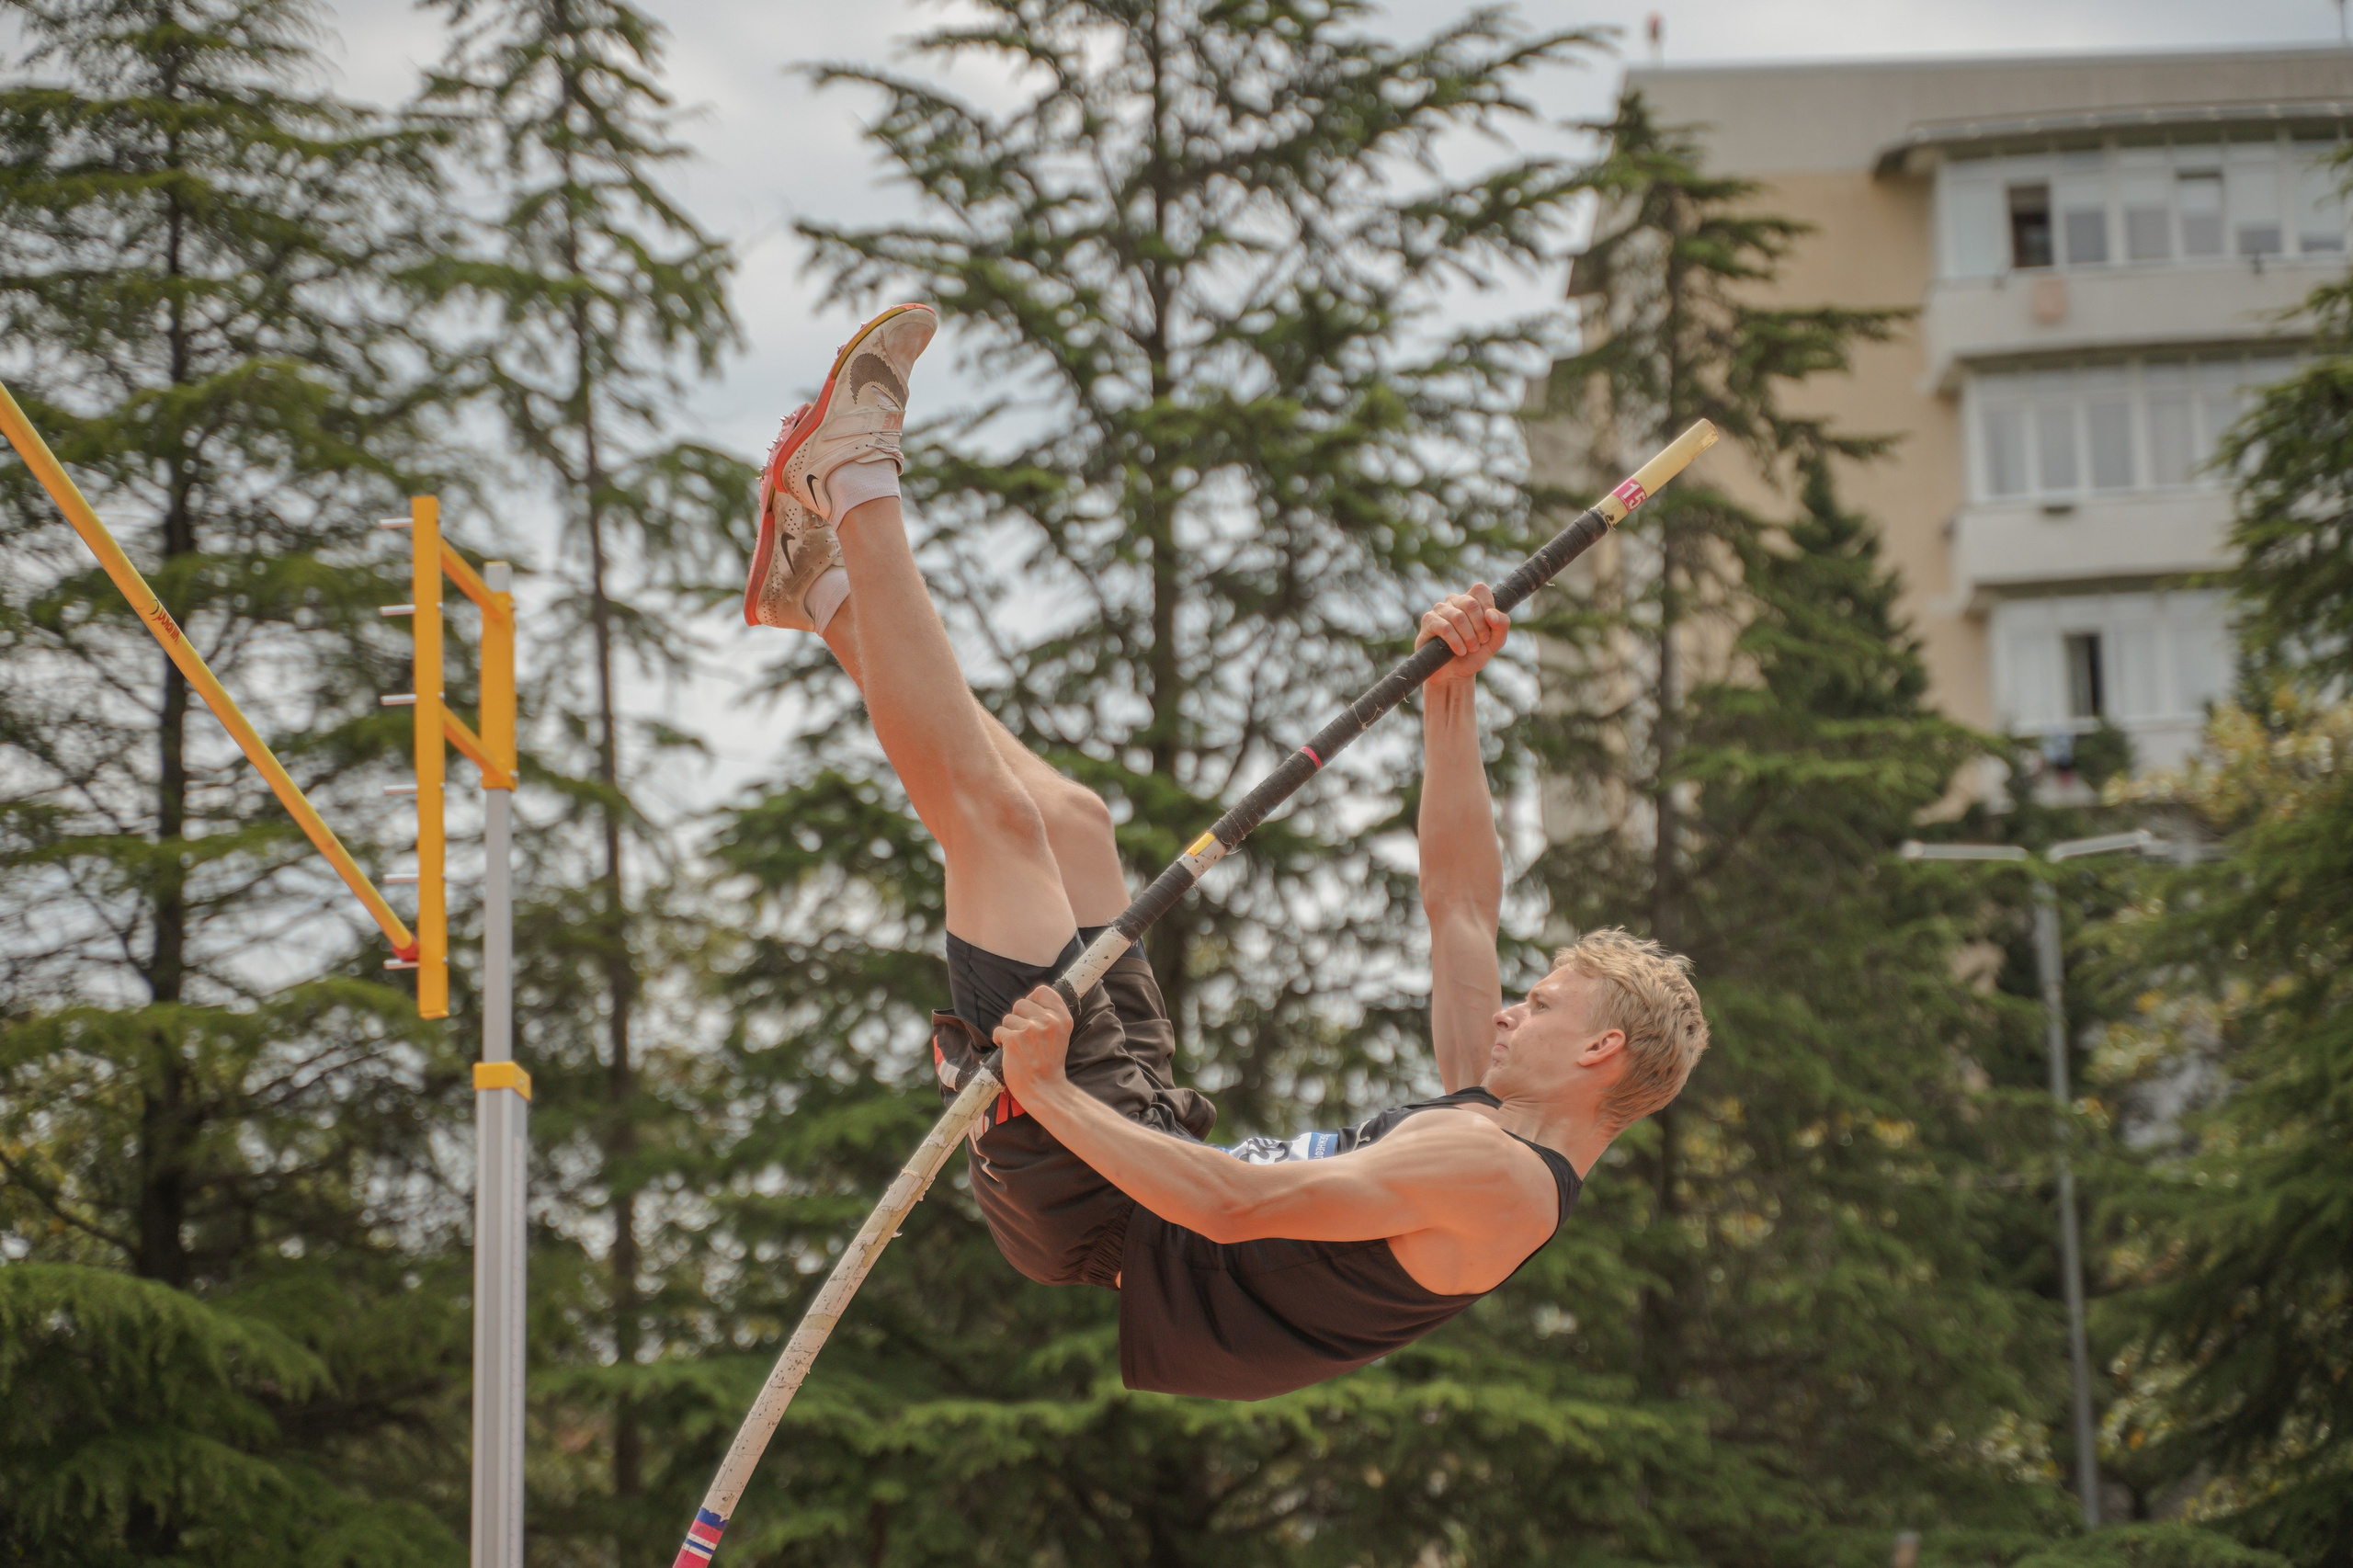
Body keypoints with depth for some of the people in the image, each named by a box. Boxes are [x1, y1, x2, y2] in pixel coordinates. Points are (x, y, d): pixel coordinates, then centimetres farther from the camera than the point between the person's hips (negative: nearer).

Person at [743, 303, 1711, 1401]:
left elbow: (1232, 1207, -33)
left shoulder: (1495, 1178, -23)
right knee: (1069, 822, 15)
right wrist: (1453, 697, 12)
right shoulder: (1500, 1128, 7)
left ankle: (856, 483, 6)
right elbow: (1461, 903, 16)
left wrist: (1050, 1096, -30)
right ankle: (829, 581, 28)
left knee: (993, 813, -9)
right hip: (1134, 1157, 9)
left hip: (1094, 1217, -9)